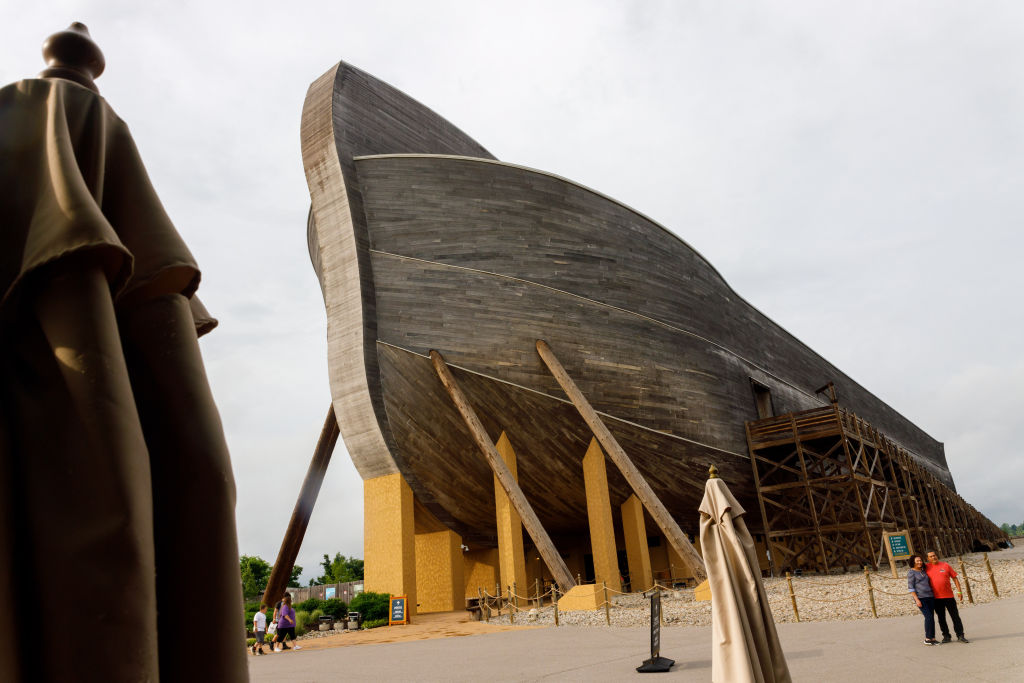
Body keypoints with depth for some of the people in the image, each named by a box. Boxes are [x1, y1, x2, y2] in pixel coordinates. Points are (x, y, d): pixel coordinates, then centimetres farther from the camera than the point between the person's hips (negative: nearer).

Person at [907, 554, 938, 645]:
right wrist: (917, 600, -15)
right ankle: (927, 638, -6)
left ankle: (932, 638, 9)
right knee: (928, 617, -13)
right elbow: (910, 588, -8)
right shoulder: (911, 573, -4)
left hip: (930, 597, 6)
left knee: (931, 617, 3)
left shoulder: (923, 571, 16)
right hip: (920, 598, -6)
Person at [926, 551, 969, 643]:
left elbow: (955, 578, 5)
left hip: (949, 596, 0)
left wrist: (959, 591, -1)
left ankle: (960, 636, 13)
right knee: (941, 618, 7)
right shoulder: (927, 568, 0)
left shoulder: (945, 565, 1)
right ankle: (946, 637, 15)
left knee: (955, 616, 5)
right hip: (936, 598, 0)